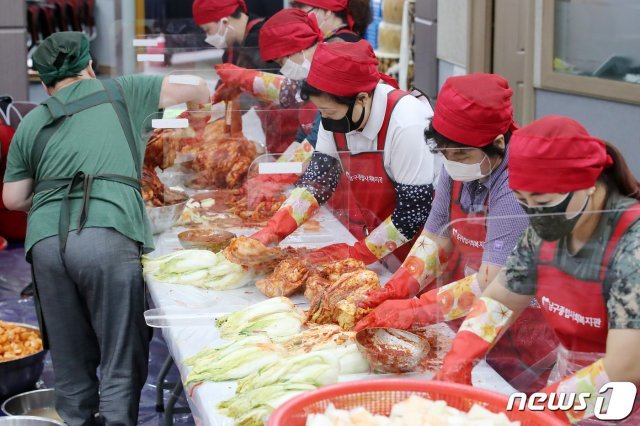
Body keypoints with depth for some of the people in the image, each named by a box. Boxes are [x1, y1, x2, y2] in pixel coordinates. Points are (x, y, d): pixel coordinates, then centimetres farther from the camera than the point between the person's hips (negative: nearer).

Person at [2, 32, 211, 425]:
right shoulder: (119, 93, 14)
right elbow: (198, 89, 18)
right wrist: (202, 98, 40)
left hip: (45, 241, 4)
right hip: (108, 236, -3)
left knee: (70, 363, 12)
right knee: (122, 361, 0)